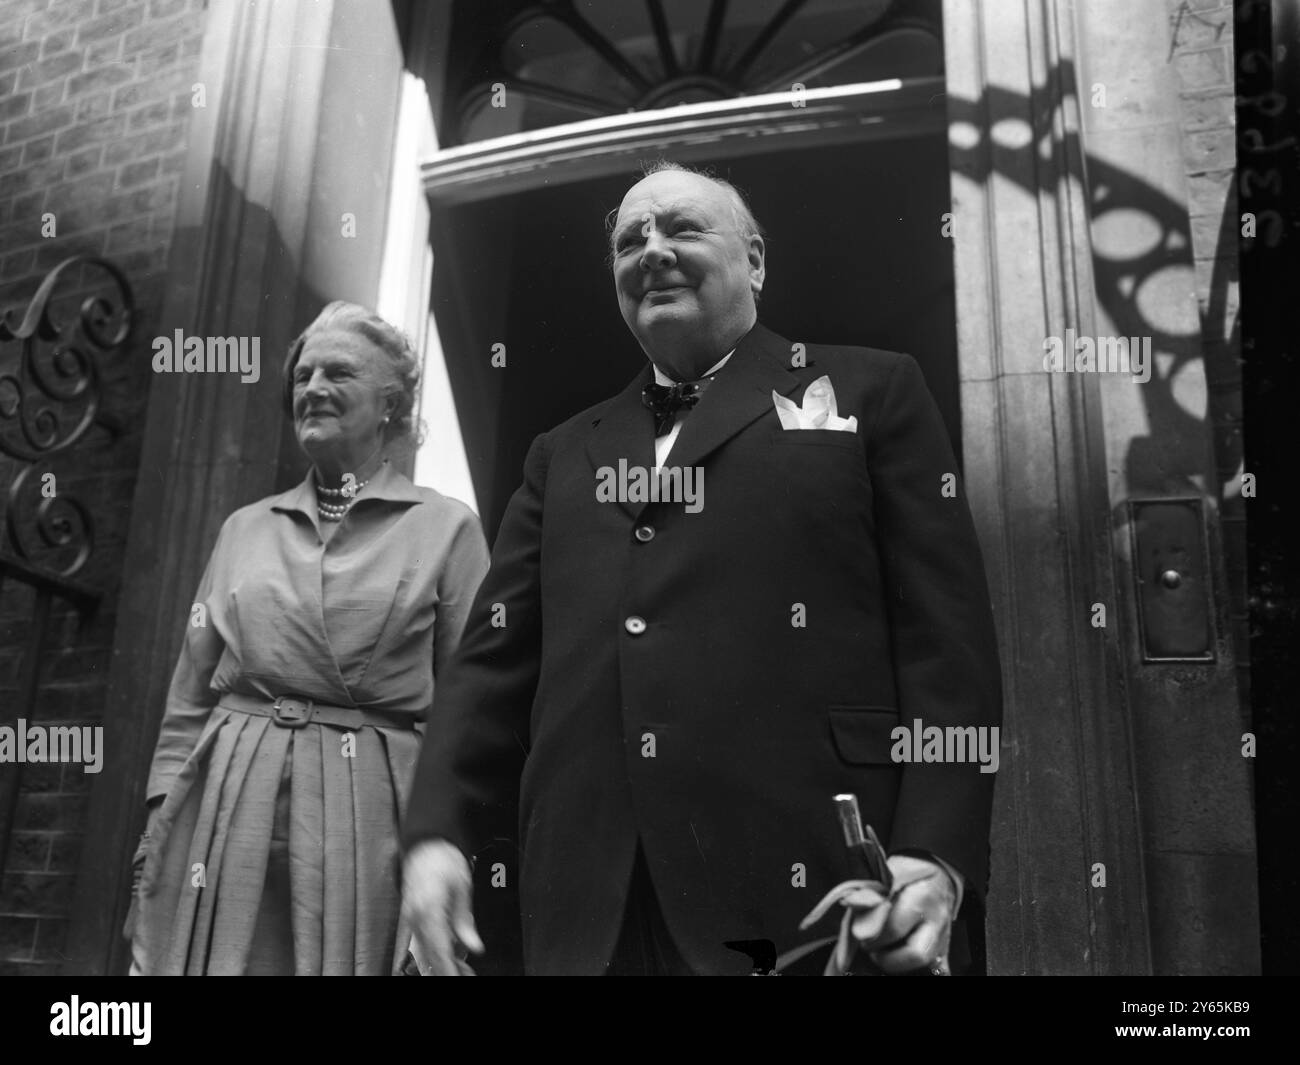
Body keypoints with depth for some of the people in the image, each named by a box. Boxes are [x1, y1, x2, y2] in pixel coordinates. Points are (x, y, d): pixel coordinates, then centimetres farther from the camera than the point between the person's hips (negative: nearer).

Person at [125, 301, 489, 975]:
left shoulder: (448, 529, 1)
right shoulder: (245, 529, 12)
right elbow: (190, 698, 14)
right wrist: (159, 830, 6)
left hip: (368, 819, -3)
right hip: (224, 811, 3)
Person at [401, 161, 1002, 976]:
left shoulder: (872, 391, 8)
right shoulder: (566, 452, 19)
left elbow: (946, 635, -1)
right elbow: (499, 657, 14)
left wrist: (936, 854, -12)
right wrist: (438, 829, -1)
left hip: (818, 888, -3)